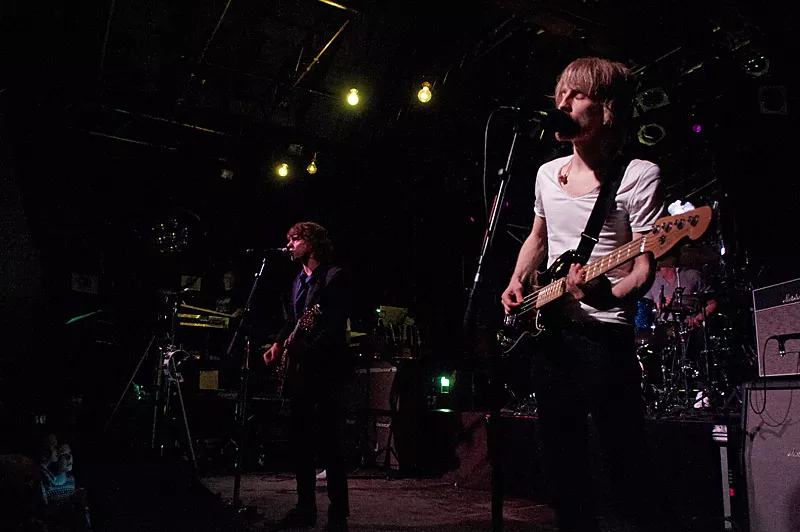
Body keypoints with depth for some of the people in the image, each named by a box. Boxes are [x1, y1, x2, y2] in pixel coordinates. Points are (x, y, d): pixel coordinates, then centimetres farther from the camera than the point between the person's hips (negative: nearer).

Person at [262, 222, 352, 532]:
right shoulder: (298, 282, 18)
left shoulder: (334, 277, -7)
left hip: (327, 369, -8)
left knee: (330, 442, -5)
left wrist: (304, 347, -24)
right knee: (300, 442, 11)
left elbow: (335, 325, -16)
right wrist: (279, 344, 5)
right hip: (299, 370, 8)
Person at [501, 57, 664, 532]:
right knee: (563, 461, 13)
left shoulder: (639, 176, -7)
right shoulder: (548, 173, 11)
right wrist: (518, 284, 8)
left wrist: (608, 294, -32)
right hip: (546, 330, 6)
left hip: (605, 333, -6)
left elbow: (644, 266, -12)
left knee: (625, 464, -3)